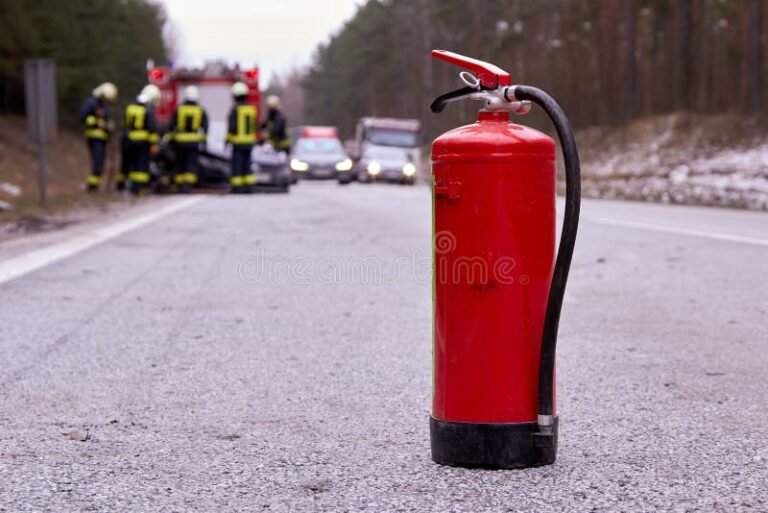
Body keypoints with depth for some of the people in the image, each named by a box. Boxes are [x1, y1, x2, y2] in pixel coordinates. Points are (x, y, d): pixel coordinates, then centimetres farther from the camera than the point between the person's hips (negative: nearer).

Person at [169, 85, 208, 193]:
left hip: (179, 141, 1)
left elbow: (171, 125, 2)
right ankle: (188, 184, -15)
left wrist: (171, 136, 12)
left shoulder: (178, 109, 1)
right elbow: (205, 127, 1)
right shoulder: (201, 111, 1)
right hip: (194, 142, -1)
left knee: (180, 164, 11)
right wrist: (203, 139, 9)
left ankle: (179, 185, 12)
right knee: (191, 164, 0)